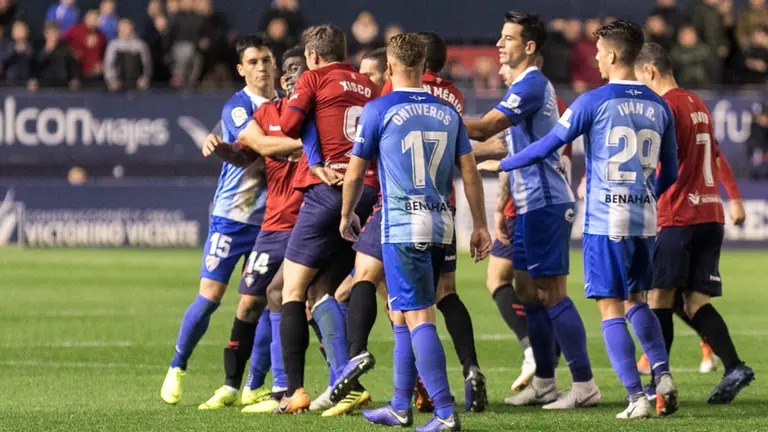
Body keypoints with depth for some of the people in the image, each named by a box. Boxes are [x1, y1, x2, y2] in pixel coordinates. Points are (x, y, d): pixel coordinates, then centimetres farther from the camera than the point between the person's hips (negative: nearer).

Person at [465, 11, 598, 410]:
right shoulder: (528, 84, 17)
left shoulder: (531, 85, -15)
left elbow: (485, 128, -20)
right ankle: (544, 383, 18)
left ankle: (583, 384, -8)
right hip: (531, 203, 10)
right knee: (528, 291, 12)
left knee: (551, 294, -9)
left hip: (544, 202, -10)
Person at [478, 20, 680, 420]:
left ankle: (636, 397, -6)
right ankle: (663, 375, 2)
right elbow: (670, 172, 14)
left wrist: (502, 164, 11)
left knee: (611, 309, 0)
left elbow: (547, 145, -4)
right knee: (636, 300, 20)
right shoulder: (659, 107, 7)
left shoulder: (593, 102, -8)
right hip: (644, 221, 5)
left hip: (605, 221, -5)